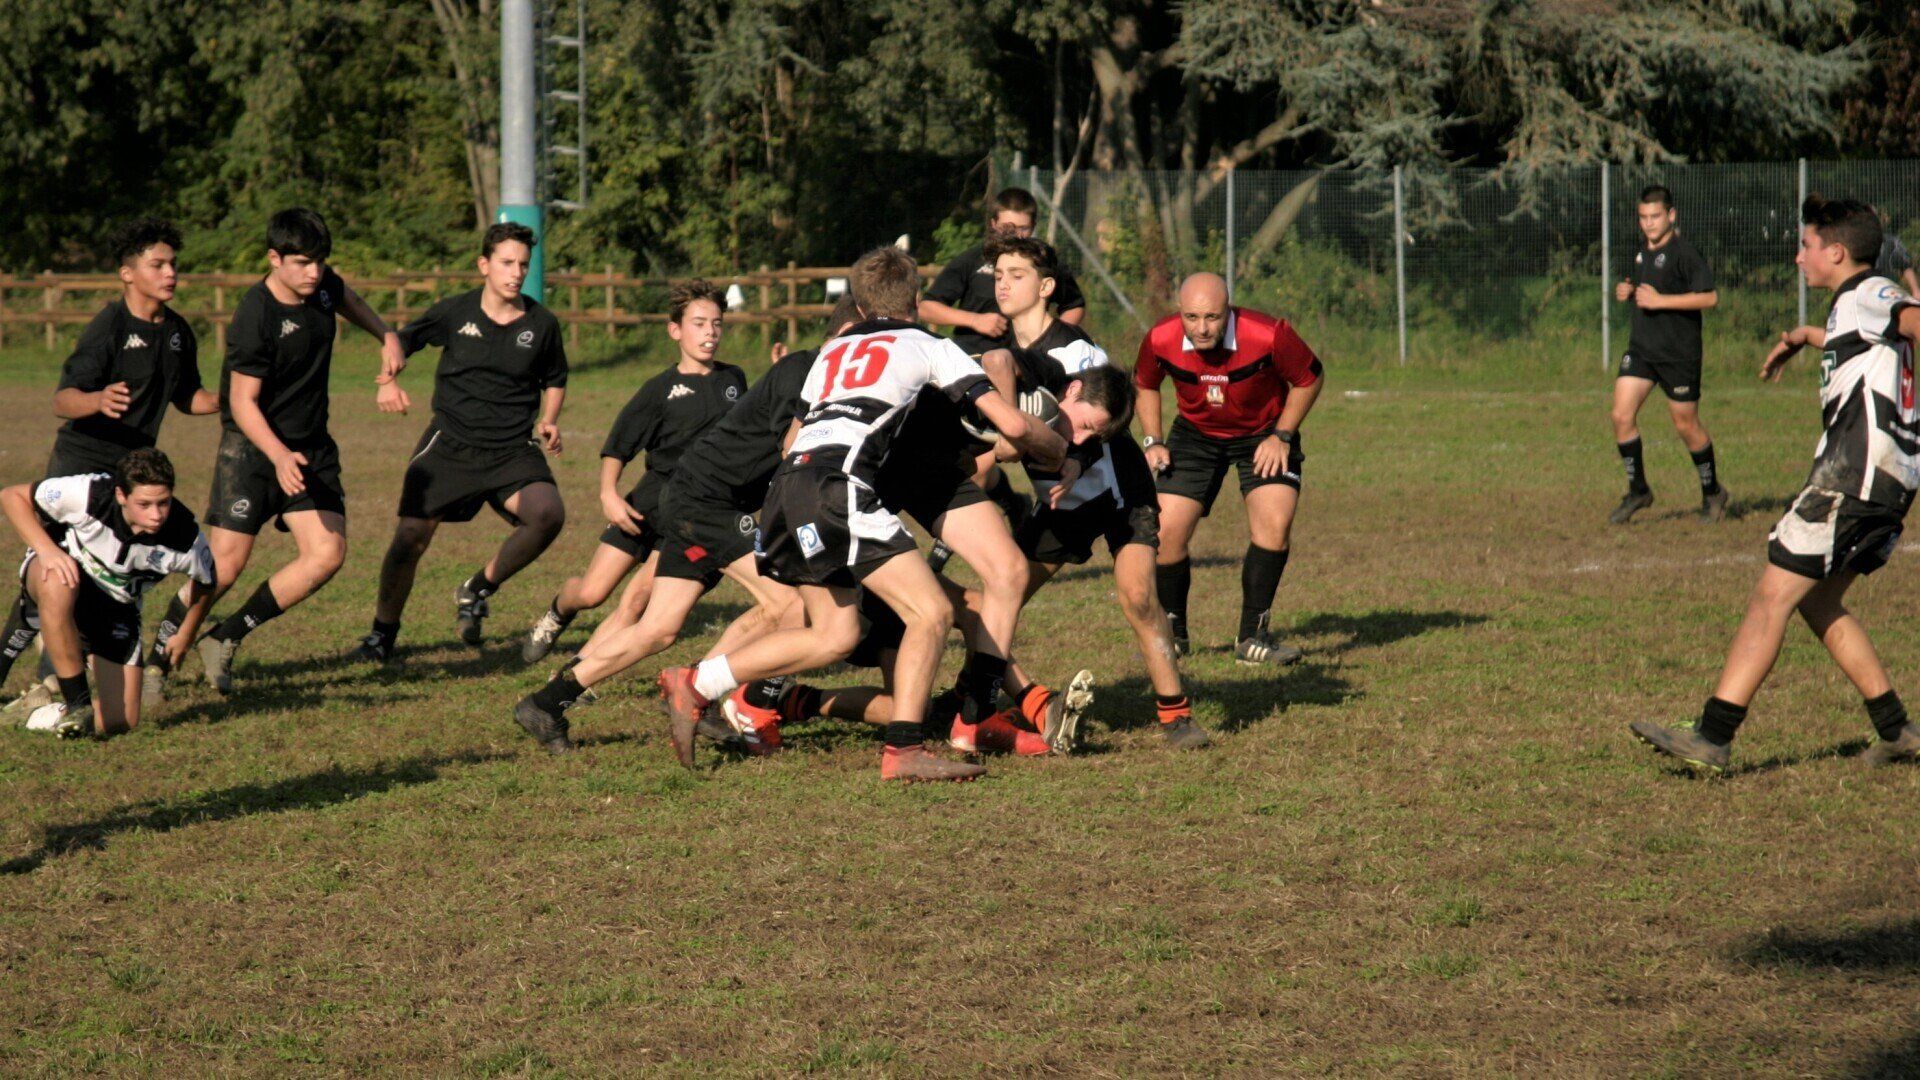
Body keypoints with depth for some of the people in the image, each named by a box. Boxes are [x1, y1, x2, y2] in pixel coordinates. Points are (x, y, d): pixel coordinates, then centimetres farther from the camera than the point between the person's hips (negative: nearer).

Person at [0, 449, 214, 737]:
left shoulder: (186, 540, -24)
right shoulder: (88, 494, -30)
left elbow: (205, 582, 0)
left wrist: (185, 636, 5)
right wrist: (46, 549, -32)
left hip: (116, 606, 2)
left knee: (120, 721, -10)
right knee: (57, 585, -43)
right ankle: (77, 704, -31)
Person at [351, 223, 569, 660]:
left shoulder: (542, 324, 3)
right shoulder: (455, 312, 0)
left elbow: (555, 379, 19)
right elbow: (401, 342, 12)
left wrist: (548, 421, 2)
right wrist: (389, 381, -7)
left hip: (514, 450, 1)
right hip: (450, 443, 0)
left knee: (548, 513, -27)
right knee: (410, 538, -7)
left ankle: (478, 590, -3)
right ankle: (383, 633, 16)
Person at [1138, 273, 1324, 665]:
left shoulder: (1269, 336, -31)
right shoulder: (1160, 340, -22)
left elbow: (1311, 378, -11)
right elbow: (1144, 385, 2)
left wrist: (1281, 436, -14)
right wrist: (1152, 441, -6)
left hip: (1263, 436, -2)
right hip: (1195, 434, 2)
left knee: (1274, 525, -21)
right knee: (1165, 532, -9)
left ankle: (1253, 637, -7)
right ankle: (1171, 633, 14)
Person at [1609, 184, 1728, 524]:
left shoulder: (1684, 253, -14)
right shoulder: (1642, 252, 11)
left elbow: (1709, 296, -22)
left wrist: (1659, 300, -23)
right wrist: (1625, 292, 6)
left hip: (1679, 353, -7)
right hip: (1641, 348, 7)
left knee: (1686, 425, 3)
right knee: (1621, 416, -5)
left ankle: (1713, 493, 23)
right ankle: (1638, 491, 8)